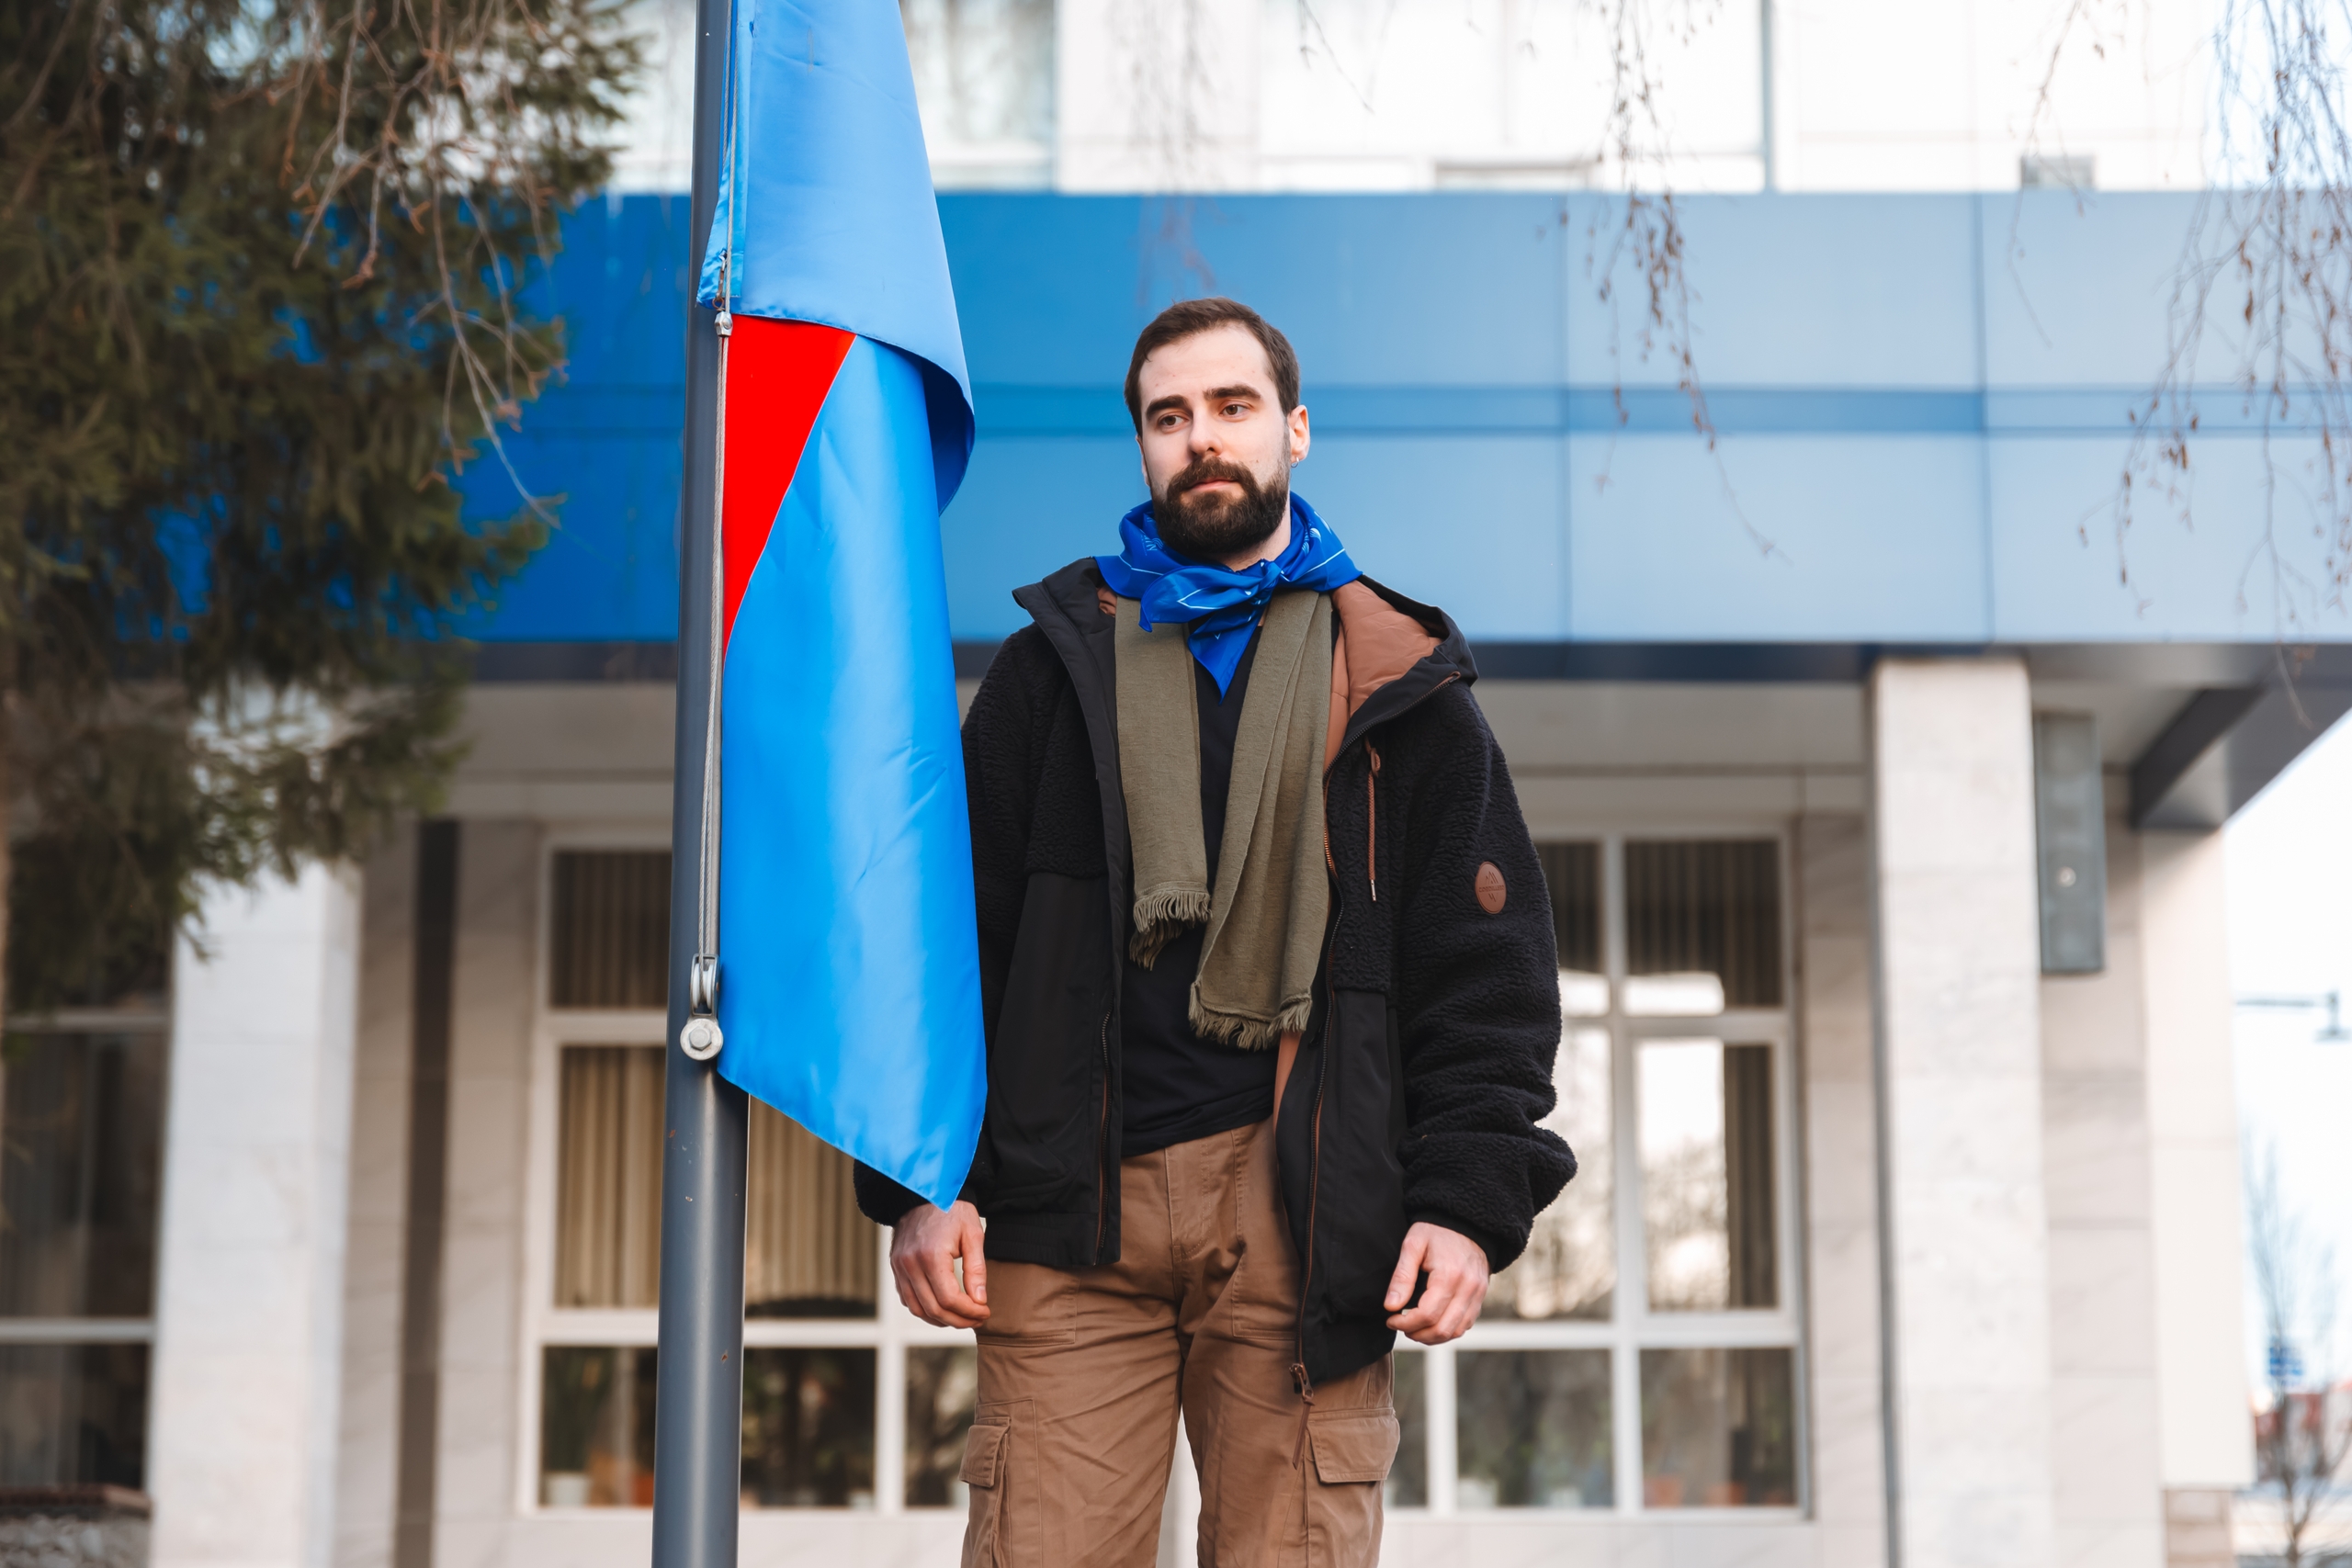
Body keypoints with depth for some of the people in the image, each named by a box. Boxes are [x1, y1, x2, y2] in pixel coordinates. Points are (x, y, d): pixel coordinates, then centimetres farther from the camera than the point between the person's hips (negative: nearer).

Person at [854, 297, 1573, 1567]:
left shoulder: (1399, 686, 14)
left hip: (1296, 1209, 0)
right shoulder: (1053, 670, 17)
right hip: (1071, 1212, 1)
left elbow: (1488, 974, 9)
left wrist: (1469, 1201, -3)